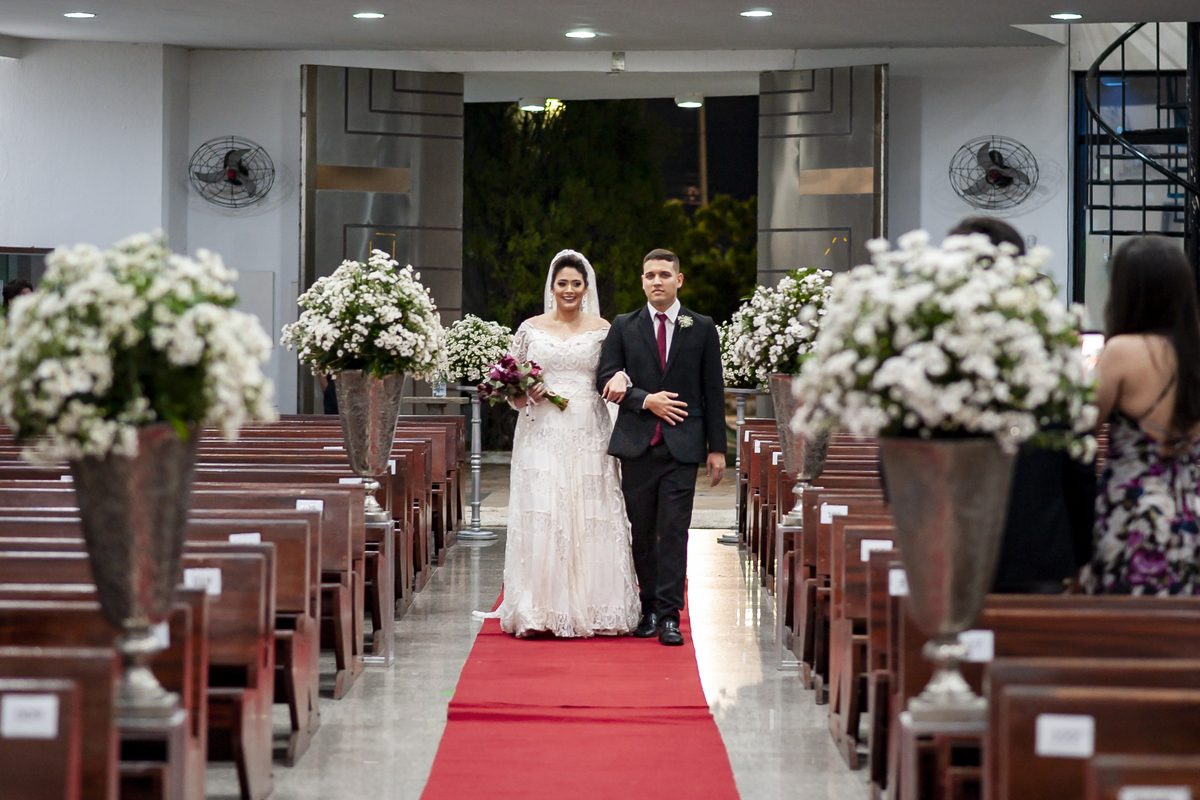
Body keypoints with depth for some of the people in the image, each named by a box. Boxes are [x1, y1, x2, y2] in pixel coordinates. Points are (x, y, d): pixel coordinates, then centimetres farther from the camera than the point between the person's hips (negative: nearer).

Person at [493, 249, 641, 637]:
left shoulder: (602, 330, 8)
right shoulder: (530, 329, 8)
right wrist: (525, 394, -7)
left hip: (588, 435, 0)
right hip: (542, 436, 0)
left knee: (590, 516, -3)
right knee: (540, 516, -7)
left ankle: (592, 609, 4)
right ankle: (539, 611, -5)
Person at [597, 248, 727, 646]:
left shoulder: (702, 329, 5)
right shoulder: (623, 327, 7)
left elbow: (713, 390, 6)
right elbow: (606, 380, 3)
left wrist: (717, 448, 2)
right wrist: (646, 400, -12)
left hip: (682, 445, -2)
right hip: (637, 444, 2)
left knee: (674, 532, -6)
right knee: (642, 533, 7)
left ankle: (669, 616, -5)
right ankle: (649, 608, 18)